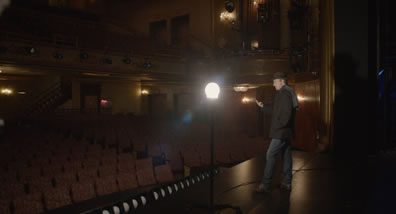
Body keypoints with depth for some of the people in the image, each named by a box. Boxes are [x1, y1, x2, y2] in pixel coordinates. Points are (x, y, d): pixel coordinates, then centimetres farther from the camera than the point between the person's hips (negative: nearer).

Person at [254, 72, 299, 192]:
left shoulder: (285, 93, -15)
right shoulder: (288, 93, 18)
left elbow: (286, 113, -24)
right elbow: (276, 110, 22)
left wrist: (278, 125, -18)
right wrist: (263, 107, 17)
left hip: (281, 132, -11)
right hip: (286, 132, 11)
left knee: (270, 155, -8)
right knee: (286, 155, 12)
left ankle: (265, 185, -5)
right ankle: (287, 183, 19)